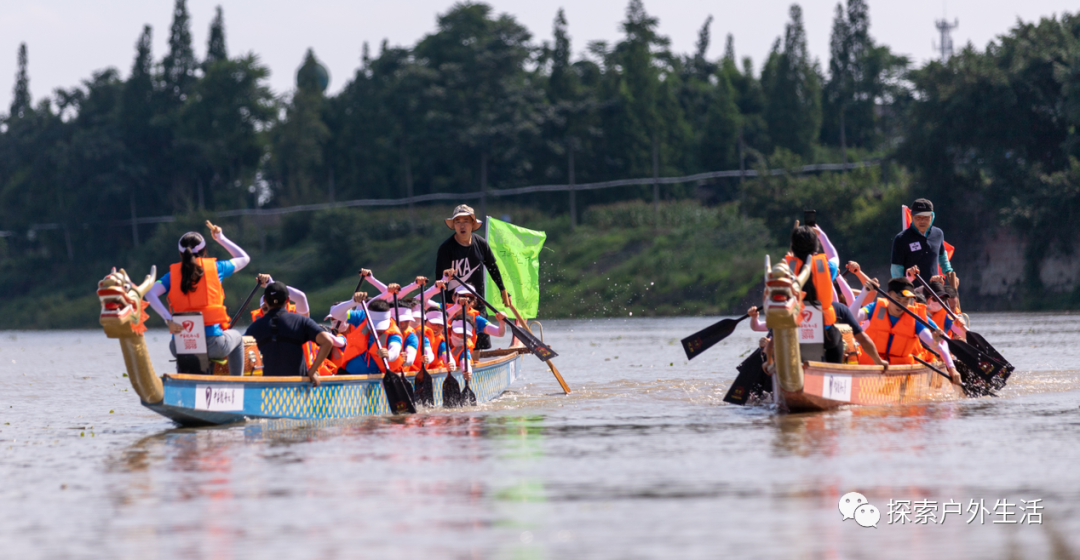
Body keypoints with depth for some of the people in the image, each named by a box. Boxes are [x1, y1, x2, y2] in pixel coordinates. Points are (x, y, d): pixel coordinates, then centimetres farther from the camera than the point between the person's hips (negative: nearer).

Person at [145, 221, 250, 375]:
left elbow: (150, 293, -10)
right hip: (213, 345, -1)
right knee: (236, 337, 35)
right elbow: (244, 258, 21)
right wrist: (221, 238, 28)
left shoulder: (173, 274, 6)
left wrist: (168, 320, -14)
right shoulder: (215, 267, 4)